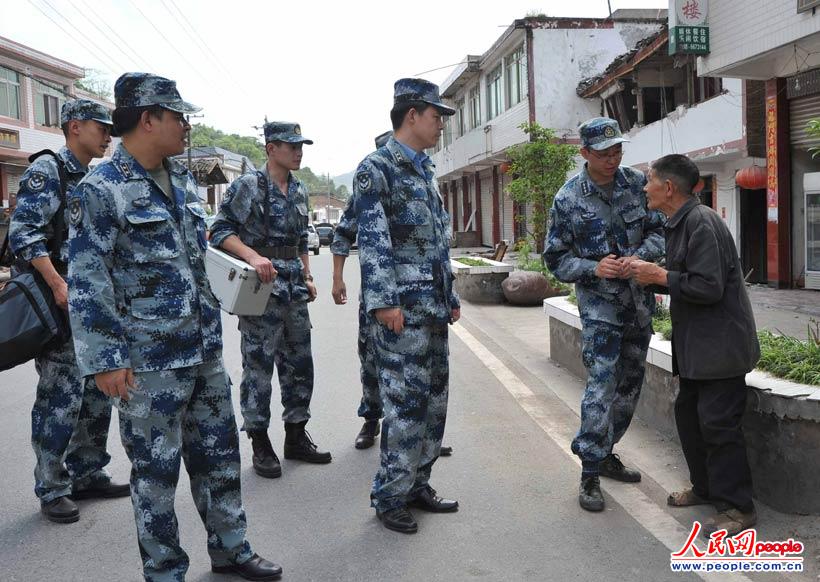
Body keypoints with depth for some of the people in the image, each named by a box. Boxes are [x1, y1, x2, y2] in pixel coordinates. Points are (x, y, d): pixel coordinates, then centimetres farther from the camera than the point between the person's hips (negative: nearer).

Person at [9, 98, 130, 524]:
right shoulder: (47, 170, -8)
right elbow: (23, 232, -17)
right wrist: (58, 284, -26)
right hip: (59, 304, -8)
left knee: (97, 393, 13)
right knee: (61, 398, -3)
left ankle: (87, 476, 25)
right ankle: (51, 490, 10)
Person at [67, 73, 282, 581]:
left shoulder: (183, 181, 10)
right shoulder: (101, 190, -11)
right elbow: (87, 283, -14)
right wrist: (106, 359, -16)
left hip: (205, 350, 7)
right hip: (148, 361, -7)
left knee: (220, 454, 16)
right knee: (156, 470, 6)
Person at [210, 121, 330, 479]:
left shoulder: (299, 191, 14)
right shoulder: (247, 187, -7)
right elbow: (221, 232, -12)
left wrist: (307, 278, 14)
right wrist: (254, 256, -25)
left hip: (294, 290, 7)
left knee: (299, 365, 11)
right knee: (258, 366, 1)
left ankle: (296, 436, 25)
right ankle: (260, 445, 12)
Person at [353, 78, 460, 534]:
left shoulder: (426, 172, 19)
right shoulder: (378, 169, -7)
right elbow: (373, 240, -16)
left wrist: (452, 297, 21)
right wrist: (383, 301, -22)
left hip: (434, 308, 9)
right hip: (402, 308, -9)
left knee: (435, 400, 12)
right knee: (407, 403, -6)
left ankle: (417, 484, 25)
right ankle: (390, 497, 9)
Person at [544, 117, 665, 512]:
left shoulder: (637, 183, 2)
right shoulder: (568, 199, -9)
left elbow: (659, 230, 5)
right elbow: (556, 258, -4)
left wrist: (639, 256, -15)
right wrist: (593, 268, -21)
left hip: (639, 302, 5)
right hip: (599, 305, -5)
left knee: (630, 383, 14)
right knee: (602, 385, -11)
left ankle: (605, 453, 32)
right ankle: (590, 474, 0)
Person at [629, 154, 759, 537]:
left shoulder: (702, 223, -20)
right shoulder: (679, 224, 12)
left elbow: (708, 287, -25)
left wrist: (659, 276, -17)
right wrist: (653, 276, 3)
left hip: (719, 343, -10)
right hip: (696, 345, 10)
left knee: (717, 423, -4)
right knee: (689, 414, 17)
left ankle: (737, 508, 9)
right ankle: (706, 487, 32)